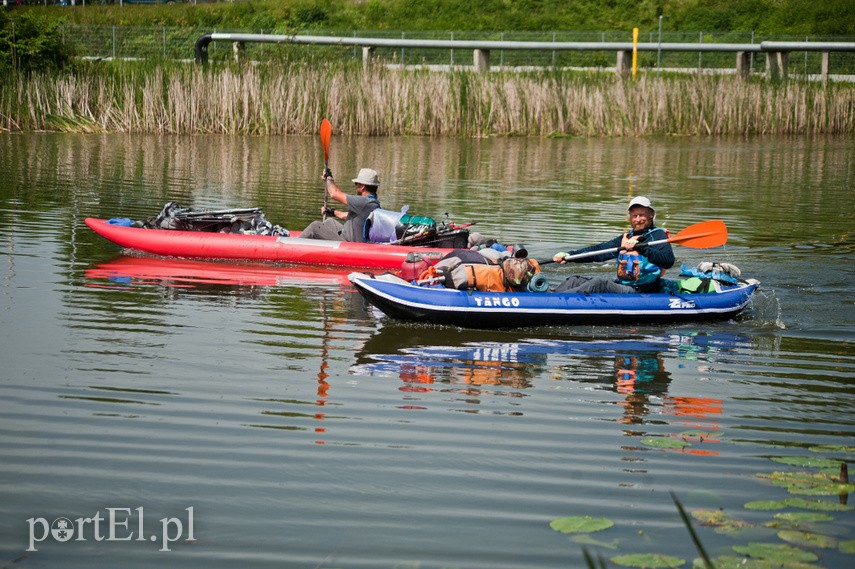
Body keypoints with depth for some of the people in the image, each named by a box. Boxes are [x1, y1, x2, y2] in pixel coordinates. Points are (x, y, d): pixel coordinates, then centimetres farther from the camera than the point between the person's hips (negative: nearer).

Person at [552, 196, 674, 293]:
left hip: (640, 292, -8)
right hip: (620, 285, 8)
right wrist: (568, 255, -2)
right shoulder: (626, 237, 20)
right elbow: (598, 250, 11)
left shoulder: (657, 235, -1)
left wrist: (640, 247, -28)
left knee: (599, 283, -30)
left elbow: (668, 261, -20)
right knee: (575, 281, -2)